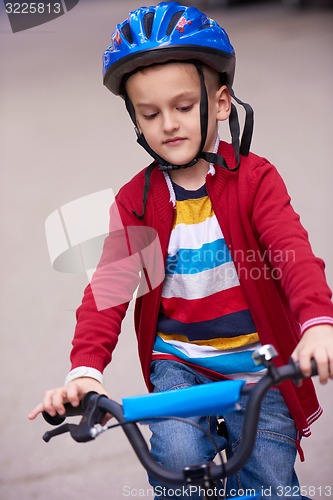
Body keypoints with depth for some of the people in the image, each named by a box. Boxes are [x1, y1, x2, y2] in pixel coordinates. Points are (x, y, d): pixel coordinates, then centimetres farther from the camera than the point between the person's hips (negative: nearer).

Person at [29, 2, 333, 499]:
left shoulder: (254, 178, -7)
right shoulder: (135, 199, -1)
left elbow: (293, 251, -23)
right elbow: (109, 289, -11)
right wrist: (85, 369, -28)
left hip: (254, 364, -1)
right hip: (178, 360, 1)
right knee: (178, 455, -24)